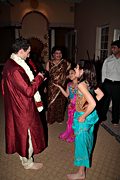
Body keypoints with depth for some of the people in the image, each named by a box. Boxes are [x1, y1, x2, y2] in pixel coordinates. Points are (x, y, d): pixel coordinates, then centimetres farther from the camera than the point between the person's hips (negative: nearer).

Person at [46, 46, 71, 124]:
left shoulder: (65, 63, 0)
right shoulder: (49, 63, 0)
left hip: (62, 86, 1)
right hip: (52, 87, -1)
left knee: (61, 103, 10)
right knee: (52, 103, 6)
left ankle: (60, 118, 31)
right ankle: (51, 119, 25)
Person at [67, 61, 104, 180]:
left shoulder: (81, 85, -27)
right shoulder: (90, 82, -2)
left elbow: (92, 103, -35)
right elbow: (100, 94, 8)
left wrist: (83, 117, -22)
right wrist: (88, 105, 7)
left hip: (83, 117, -9)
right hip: (91, 114, 9)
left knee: (81, 141, 6)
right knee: (87, 138, 28)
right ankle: (87, 157, 54)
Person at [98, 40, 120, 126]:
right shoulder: (108, 60, 1)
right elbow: (103, 72, 6)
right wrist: (104, 83, 4)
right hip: (107, 83, 1)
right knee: (105, 101, 10)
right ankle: (102, 117, 30)